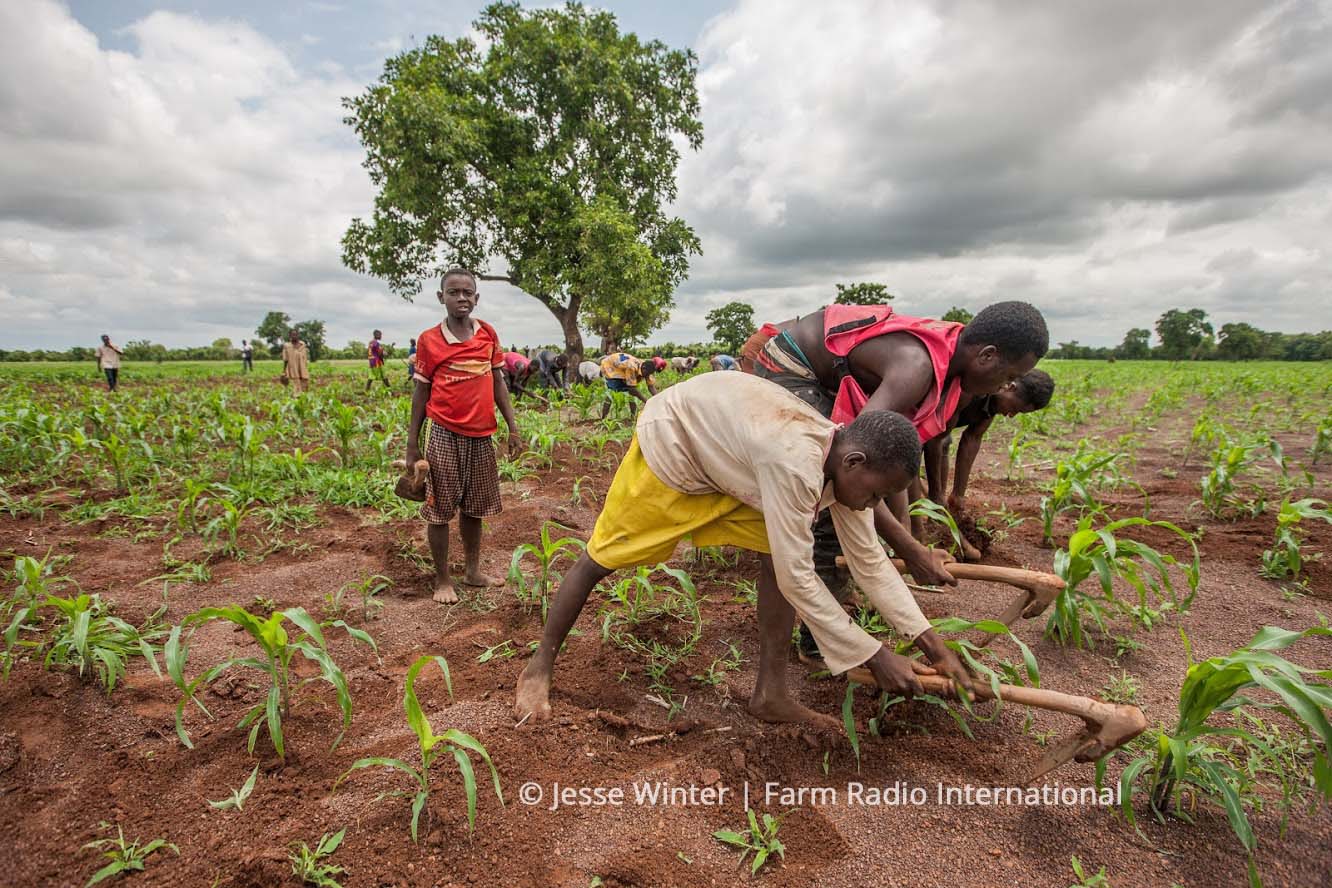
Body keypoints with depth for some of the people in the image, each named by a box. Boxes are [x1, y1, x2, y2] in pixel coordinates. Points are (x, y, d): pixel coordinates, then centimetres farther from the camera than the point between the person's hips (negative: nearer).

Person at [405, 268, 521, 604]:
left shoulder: (488, 334, 3)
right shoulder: (429, 340, -5)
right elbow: (421, 391, 0)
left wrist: (513, 426, 5)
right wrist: (412, 445, 0)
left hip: (481, 436, 3)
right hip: (445, 435, -3)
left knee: (474, 507, 14)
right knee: (440, 509, 4)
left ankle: (472, 571, 29)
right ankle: (442, 579, 19)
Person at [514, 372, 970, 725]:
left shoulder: (843, 462, -12)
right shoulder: (795, 464, -39)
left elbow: (870, 561, -3)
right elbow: (797, 580, -33)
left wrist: (931, 642, -4)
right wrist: (875, 655, -24)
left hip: (724, 460, 7)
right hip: (669, 441, -7)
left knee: (780, 553, -7)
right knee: (601, 558, 3)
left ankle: (770, 693, 3)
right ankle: (539, 669, 23)